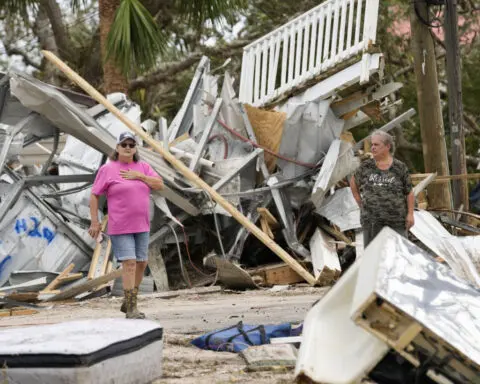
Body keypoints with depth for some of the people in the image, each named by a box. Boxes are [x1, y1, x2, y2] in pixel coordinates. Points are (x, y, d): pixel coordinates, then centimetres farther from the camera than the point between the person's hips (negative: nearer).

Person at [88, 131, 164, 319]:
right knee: (129, 263, -13)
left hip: (141, 226, 6)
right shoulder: (107, 169, -4)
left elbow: (159, 184, 1)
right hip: (120, 227, -6)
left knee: (141, 263, 9)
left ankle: (128, 303, 24)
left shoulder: (143, 167, 10)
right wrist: (95, 222, -7)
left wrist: (139, 176, -10)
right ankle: (131, 309, -11)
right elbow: (94, 195, -3)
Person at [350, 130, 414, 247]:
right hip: (372, 220, 1)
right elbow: (353, 182, 21)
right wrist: (360, 202, 13)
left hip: (396, 220, -1)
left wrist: (410, 214, -5)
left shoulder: (399, 168, 1)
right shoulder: (366, 167, 6)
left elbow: (409, 193, 3)